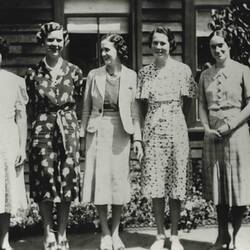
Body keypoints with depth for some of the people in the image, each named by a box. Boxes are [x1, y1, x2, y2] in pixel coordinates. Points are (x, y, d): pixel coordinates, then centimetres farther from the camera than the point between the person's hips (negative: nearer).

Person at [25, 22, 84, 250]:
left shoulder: (74, 72, 4)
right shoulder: (33, 73, 3)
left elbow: (79, 102, 11)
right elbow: (30, 107, 9)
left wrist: (66, 119, 7)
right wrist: (40, 123, 6)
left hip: (68, 129, 1)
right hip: (42, 130, 0)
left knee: (67, 179, 2)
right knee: (45, 181, 0)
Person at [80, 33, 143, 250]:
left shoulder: (131, 76, 1)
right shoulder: (94, 75, 4)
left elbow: (134, 110, 2)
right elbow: (86, 108, 8)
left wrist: (137, 138, -4)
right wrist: (83, 135, 4)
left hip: (121, 132, -1)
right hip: (97, 130, 1)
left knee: (119, 181, 2)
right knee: (99, 180, 0)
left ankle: (115, 232, 17)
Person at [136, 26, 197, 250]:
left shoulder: (183, 70, 1)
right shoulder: (144, 72, 6)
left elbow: (187, 101, 10)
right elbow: (142, 104, 9)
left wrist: (175, 117, 9)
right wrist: (139, 134, 2)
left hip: (176, 129, -1)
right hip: (152, 130, 1)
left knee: (176, 181, 2)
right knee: (154, 182, 0)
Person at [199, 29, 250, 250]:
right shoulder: (205, 75, 9)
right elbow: (202, 105, 11)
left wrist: (230, 125, -12)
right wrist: (207, 128, -4)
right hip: (213, 135, 4)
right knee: (218, 188, 9)